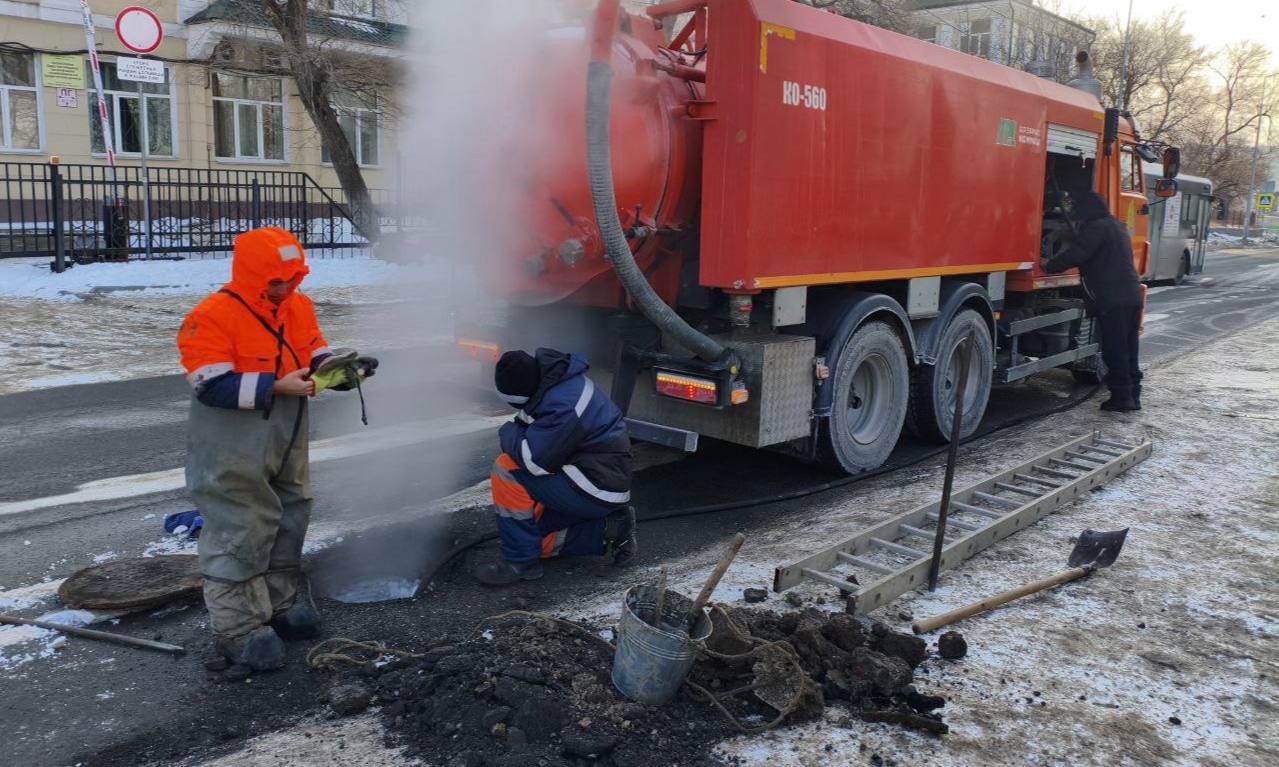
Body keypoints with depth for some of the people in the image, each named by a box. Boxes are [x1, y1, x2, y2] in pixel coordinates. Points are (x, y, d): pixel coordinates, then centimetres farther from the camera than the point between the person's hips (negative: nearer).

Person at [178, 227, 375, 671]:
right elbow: (213, 386, -26)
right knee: (239, 535, -2)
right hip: (232, 457, -8)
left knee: (288, 525, 17)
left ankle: (277, 606, 34)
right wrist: (276, 387, -30)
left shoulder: (298, 307, 3)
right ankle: (237, 629, 10)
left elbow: (316, 356, 9)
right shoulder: (212, 317, -20)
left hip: (286, 450, 8)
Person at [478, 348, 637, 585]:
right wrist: (516, 432, 1)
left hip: (598, 490, -10)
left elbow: (533, 460, -29)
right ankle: (608, 530, 14)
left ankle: (521, 562, -9)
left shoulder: (564, 406, -29)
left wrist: (509, 432, -11)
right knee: (532, 537, 15)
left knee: (507, 470, -18)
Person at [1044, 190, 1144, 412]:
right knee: (1128, 349, 13)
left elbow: (1075, 255, -17)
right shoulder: (1116, 226, 22)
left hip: (1113, 300, -9)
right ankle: (1132, 396, 17)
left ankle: (1121, 397, -3)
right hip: (1132, 296, 9)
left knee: (1114, 351, -5)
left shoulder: (1096, 227, -9)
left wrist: (1049, 265, -3)